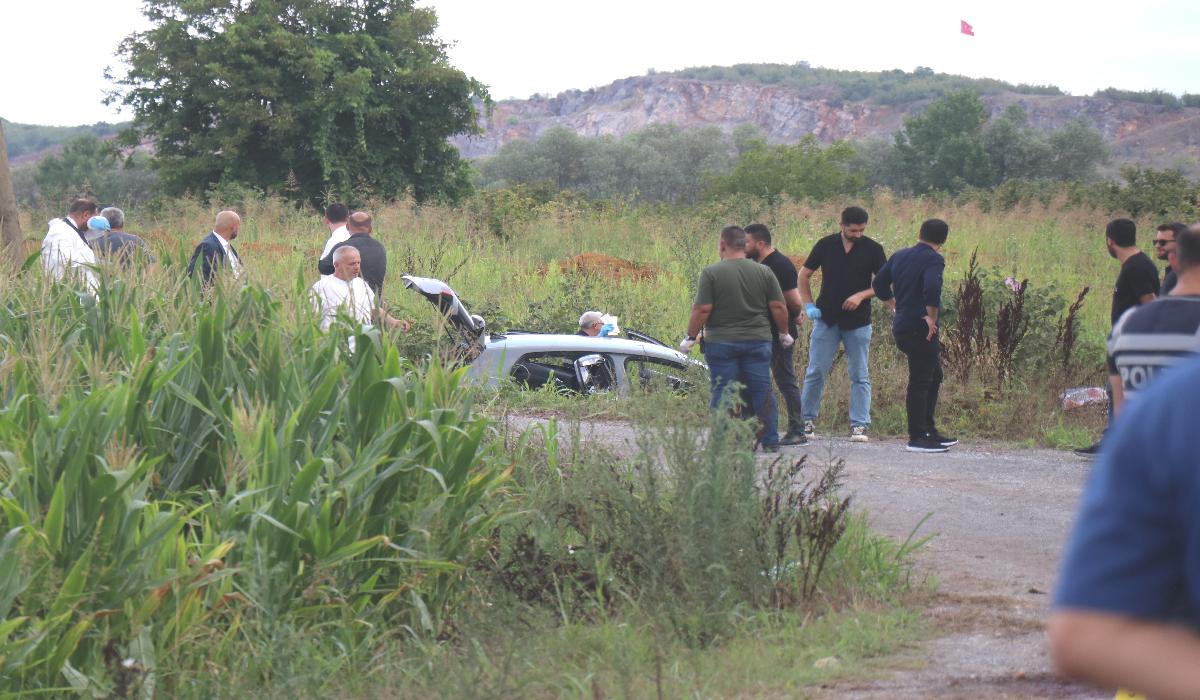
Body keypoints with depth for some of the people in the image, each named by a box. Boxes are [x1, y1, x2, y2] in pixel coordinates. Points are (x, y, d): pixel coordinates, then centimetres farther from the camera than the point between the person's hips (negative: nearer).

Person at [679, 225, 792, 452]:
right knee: (762, 392, 8)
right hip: (758, 341, 3)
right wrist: (784, 334, 16)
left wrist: (690, 337, -1)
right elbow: (779, 307, 2)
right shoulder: (764, 272, 2)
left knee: (723, 394, 2)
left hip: (721, 342, -3)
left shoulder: (711, 273, -8)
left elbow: (702, 310, -12)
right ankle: (770, 442, 10)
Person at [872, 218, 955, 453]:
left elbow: (879, 284, 17)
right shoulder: (933, 260, -12)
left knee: (934, 375, 19)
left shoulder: (900, 256, 12)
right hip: (920, 329, -8)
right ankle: (917, 438, -2)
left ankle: (929, 431, 23)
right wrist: (932, 317, -18)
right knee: (920, 382, -4)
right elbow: (932, 289, -29)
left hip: (901, 326, 8)